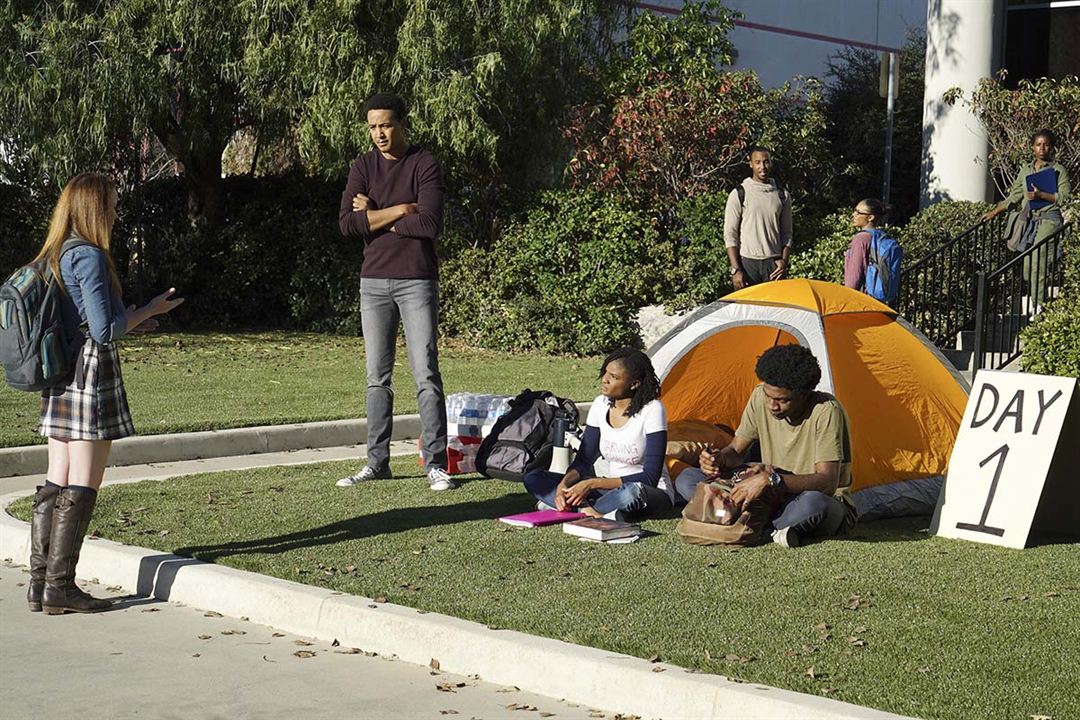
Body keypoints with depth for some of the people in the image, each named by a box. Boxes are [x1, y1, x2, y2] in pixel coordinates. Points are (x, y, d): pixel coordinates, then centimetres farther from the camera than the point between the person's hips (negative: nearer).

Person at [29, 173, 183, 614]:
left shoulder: (53, 255, 13)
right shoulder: (89, 256, -13)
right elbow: (103, 330, -16)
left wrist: (127, 323, 20)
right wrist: (150, 311, -3)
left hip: (59, 380, 9)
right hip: (91, 376, -9)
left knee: (56, 481, 11)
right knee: (83, 485, -3)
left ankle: (40, 580, 15)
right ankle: (60, 586, 0)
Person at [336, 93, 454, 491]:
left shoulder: (424, 164, -3)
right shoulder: (363, 166, 8)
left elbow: (430, 224, -16)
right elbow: (347, 223, -5)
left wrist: (375, 217, -8)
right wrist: (399, 210, -11)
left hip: (417, 281, -4)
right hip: (374, 282, 4)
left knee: (426, 375, -5)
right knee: (377, 377, 7)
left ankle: (436, 463, -2)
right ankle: (376, 461, 13)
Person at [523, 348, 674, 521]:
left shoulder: (651, 410, -19)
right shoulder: (601, 405, -1)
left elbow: (650, 477, -22)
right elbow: (583, 460, 5)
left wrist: (593, 483, -26)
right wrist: (564, 483, -18)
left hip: (653, 493, -6)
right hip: (612, 489, 6)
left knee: (631, 491, -44)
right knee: (533, 479, -9)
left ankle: (582, 508, -19)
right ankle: (600, 514, -26)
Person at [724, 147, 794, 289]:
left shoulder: (782, 196, 13)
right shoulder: (739, 194, 2)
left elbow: (787, 233, 16)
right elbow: (729, 234, -1)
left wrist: (784, 260, -1)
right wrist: (735, 269, -9)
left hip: (774, 263, 3)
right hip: (747, 262, -3)